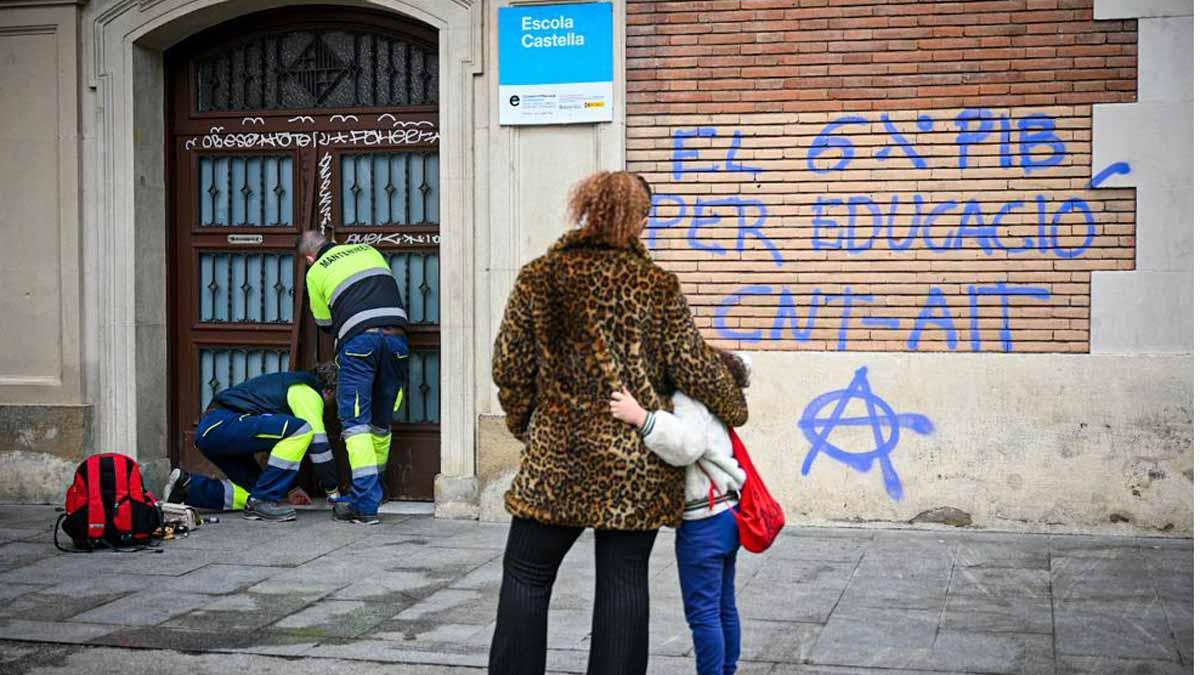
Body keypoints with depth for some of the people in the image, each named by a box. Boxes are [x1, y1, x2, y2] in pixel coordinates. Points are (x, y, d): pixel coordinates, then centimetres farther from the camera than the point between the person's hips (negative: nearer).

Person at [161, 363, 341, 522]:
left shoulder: (291, 384, 29)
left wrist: (291, 488, 37)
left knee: (252, 493, 13)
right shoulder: (307, 391, -2)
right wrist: (333, 492, 0)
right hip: (223, 424, -11)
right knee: (302, 429, -21)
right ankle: (262, 501, -16)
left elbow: (277, 438, 36)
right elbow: (318, 443, -7)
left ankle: (185, 486, 16)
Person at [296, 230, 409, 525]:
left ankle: (365, 504, -10)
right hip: (396, 338, 4)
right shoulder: (369, 251, 24)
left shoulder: (316, 272, 14)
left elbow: (326, 324, 18)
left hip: (359, 340, -4)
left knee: (356, 423, -2)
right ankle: (375, 493, 23)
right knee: (382, 422, 14)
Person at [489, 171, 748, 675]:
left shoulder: (538, 278, -1)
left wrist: (523, 423, 19)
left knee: (526, 576, 11)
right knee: (624, 579, 7)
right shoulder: (657, 285, -4)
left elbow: (509, 368, 2)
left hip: (557, 455, 0)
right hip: (637, 463, 0)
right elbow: (692, 366, -1)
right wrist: (734, 407, 16)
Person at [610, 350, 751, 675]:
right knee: (724, 607, 18)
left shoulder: (687, 400, -17)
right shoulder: (706, 406, 14)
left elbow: (687, 443, -34)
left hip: (703, 523, -10)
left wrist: (641, 417, -42)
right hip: (726, 514, 10)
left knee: (702, 612, -3)